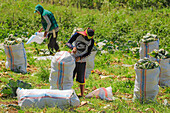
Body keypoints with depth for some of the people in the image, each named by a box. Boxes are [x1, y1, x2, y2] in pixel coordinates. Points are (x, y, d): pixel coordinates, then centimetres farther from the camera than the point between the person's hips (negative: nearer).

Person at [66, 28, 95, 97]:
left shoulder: (91, 41, -9)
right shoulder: (77, 35, -13)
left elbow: (88, 53, -4)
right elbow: (68, 43, -14)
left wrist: (80, 57, -19)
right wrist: (73, 47, -35)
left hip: (82, 61, 0)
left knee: (81, 78, 3)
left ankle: (82, 94, 14)